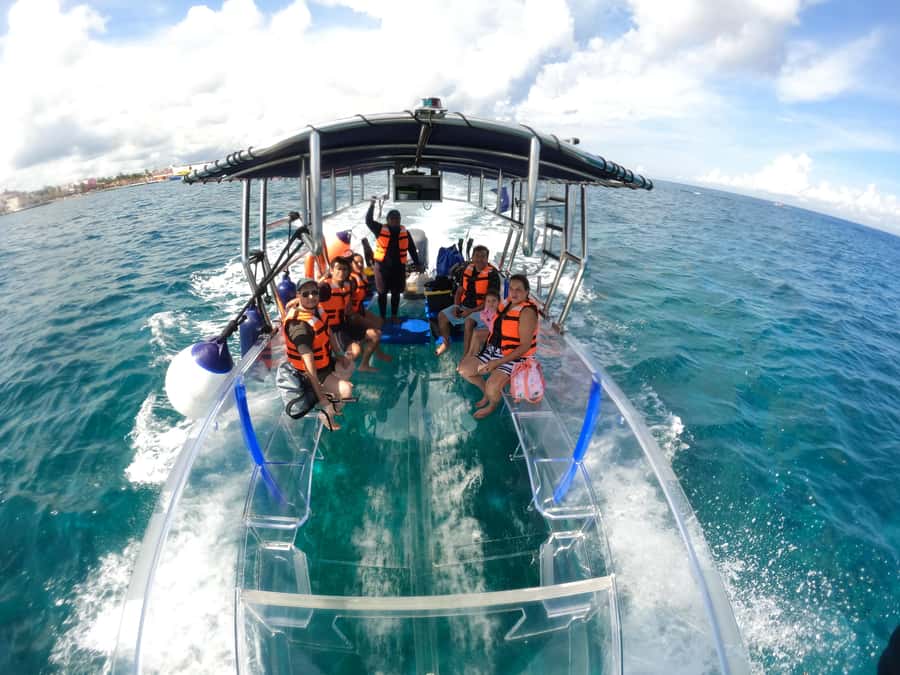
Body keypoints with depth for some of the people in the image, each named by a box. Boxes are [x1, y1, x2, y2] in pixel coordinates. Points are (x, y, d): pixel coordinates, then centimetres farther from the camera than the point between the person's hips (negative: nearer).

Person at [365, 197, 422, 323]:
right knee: (382, 292, 5)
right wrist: (372, 205, -19)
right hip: (382, 266, -2)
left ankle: (394, 315, 24)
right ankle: (382, 316, 17)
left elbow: (412, 249, 9)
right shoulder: (380, 229, -1)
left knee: (396, 292, 10)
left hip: (398, 267, 2)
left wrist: (417, 264, 9)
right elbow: (369, 221, -11)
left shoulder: (405, 232, 4)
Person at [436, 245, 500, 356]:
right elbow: (460, 289, 14)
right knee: (442, 316, -2)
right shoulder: (467, 269, 3)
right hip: (464, 305, 7)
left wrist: (471, 311, -22)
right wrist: (456, 306, -3)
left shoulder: (492, 274, -16)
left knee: (468, 322, -35)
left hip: (482, 309, -7)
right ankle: (446, 343, 21)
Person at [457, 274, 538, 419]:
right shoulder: (507, 303, 3)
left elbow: (525, 346, -23)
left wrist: (498, 363, -23)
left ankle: (492, 405, 9)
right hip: (494, 351, 8)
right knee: (464, 368, 2)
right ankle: (487, 392, 25)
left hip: (514, 358, -8)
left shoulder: (527, 312, -21)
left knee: (492, 387, -28)